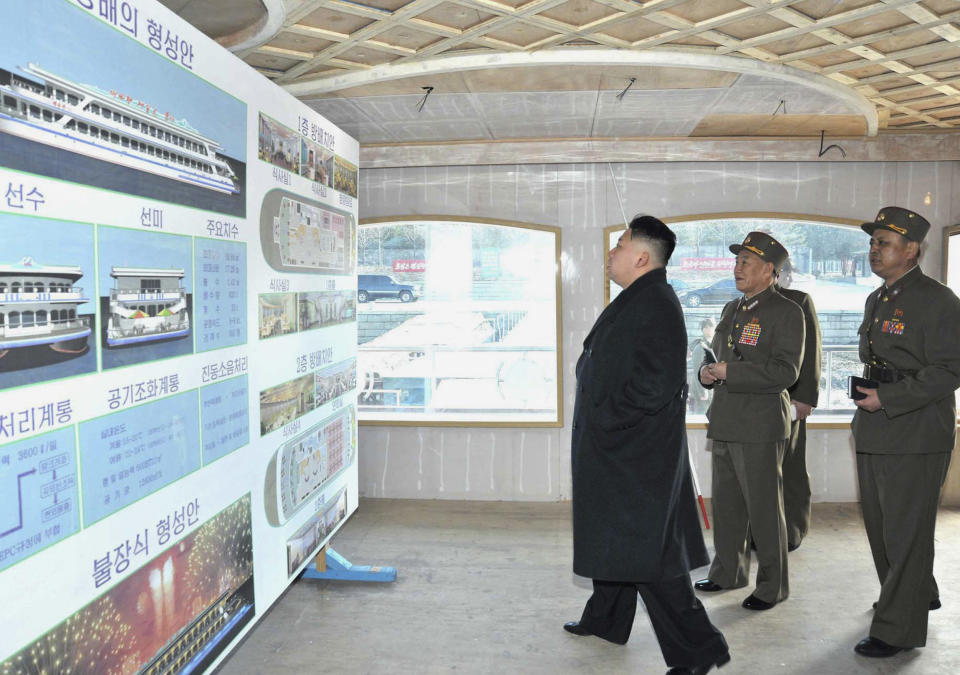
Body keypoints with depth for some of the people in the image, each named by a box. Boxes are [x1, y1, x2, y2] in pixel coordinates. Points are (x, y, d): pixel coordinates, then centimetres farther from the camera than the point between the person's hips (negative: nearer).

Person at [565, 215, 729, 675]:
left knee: (646, 550, -5)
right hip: (618, 450, 11)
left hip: (635, 453, -11)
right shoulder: (636, 301, 13)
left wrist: (607, 418, -18)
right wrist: (599, 423, 16)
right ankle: (605, 620, 38)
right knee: (616, 538, 22)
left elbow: (656, 383, -27)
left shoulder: (655, 304, -19)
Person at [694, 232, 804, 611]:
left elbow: (786, 372, -16)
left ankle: (772, 586, 16)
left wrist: (731, 373, -19)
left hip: (760, 426, -7)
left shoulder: (786, 313, -8)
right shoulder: (731, 310, 15)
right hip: (725, 422, 8)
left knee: (764, 508, 2)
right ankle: (728, 572, 32)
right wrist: (708, 373, 2)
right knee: (726, 504, 16)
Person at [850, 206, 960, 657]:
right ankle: (919, 594, 41)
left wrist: (888, 398, -20)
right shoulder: (876, 300, 13)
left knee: (905, 531, 0)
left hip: (915, 437, -9)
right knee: (880, 525, 19)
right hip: (873, 434, 9)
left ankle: (899, 628, 13)